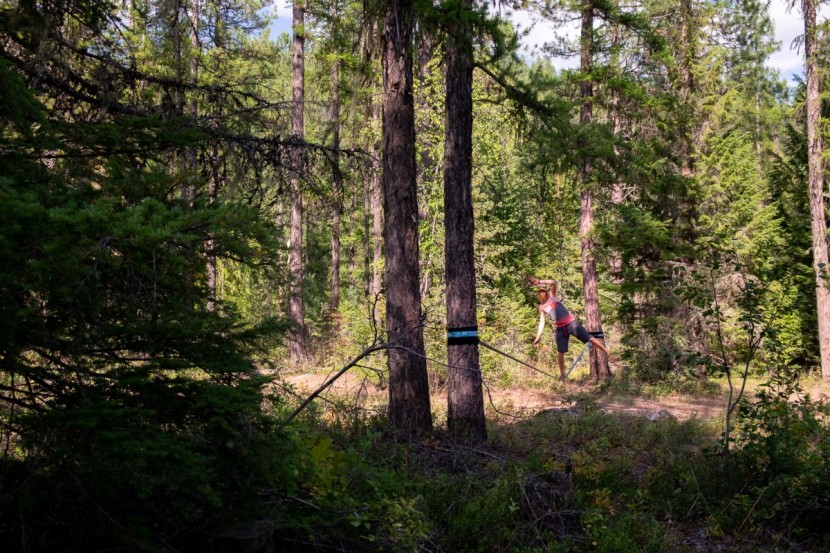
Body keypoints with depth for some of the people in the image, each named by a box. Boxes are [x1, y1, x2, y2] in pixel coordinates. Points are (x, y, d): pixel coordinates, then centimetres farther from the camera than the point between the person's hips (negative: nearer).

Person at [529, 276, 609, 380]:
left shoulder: (552, 296, 1)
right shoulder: (541, 307, 9)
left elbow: (554, 282, -16)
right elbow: (542, 323, 9)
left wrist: (539, 281, -16)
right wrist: (537, 338, 2)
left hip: (571, 323, -4)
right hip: (559, 328, 4)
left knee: (590, 338, -6)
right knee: (560, 352, 2)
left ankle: (608, 353, 1)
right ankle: (563, 375, 12)